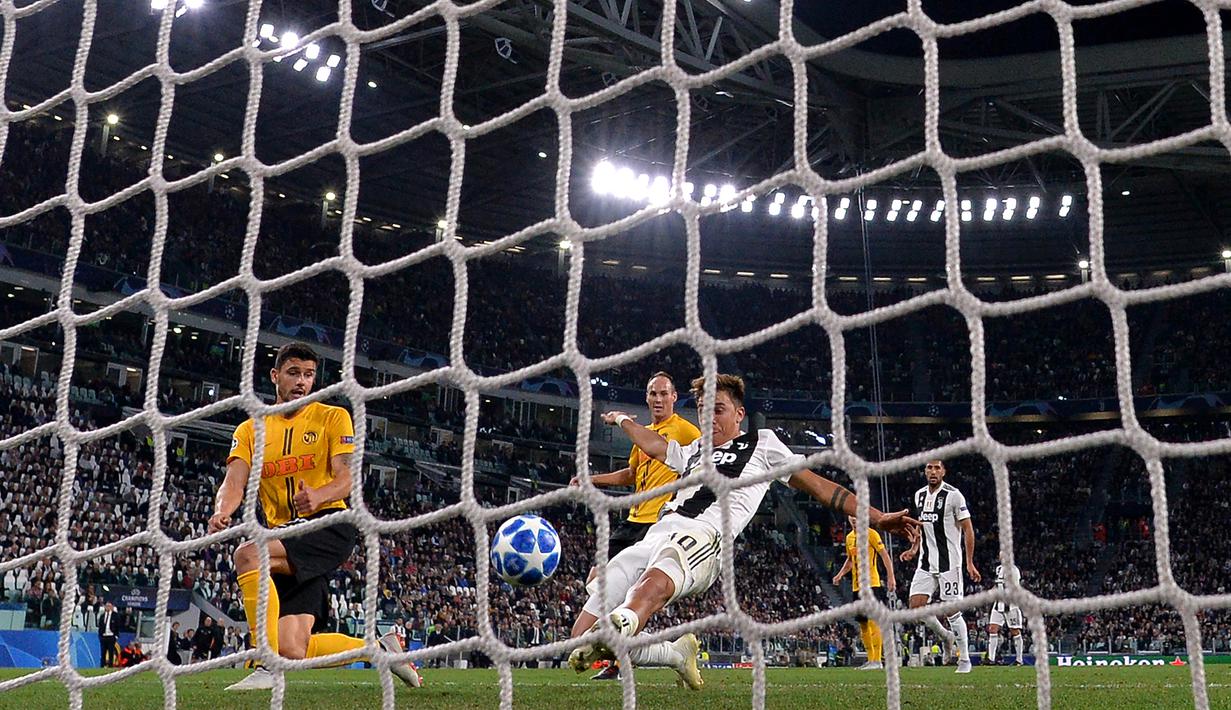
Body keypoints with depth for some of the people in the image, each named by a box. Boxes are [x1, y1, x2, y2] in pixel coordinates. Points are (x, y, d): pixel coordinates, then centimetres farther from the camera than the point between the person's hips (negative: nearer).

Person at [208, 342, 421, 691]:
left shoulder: (332, 418, 5)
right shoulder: (249, 431, 14)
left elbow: (346, 480, -6)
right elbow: (234, 483, -1)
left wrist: (318, 496, -29)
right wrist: (221, 512, -25)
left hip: (328, 526, -4)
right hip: (285, 539, 5)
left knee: (247, 554, -31)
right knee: (293, 651, -9)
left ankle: (266, 666, -26)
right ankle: (382, 648, 16)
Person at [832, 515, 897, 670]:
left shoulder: (871, 534, -7)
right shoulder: (849, 537, 15)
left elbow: (885, 556, -9)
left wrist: (891, 577, -16)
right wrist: (840, 574, 12)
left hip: (871, 584, -8)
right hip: (856, 586, 8)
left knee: (873, 621, -13)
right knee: (863, 623, 9)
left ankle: (877, 661, -13)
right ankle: (870, 660, 16)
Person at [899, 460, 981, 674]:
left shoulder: (953, 495, -9)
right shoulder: (919, 495, 11)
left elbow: (968, 530, -8)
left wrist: (970, 563, -13)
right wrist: (913, 549, 13)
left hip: (949, 562, -6)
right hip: (926, 562, 6)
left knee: (953, 610, -4)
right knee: (916, 605, -3)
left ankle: (964, 659, 9)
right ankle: (946, 636, 21)